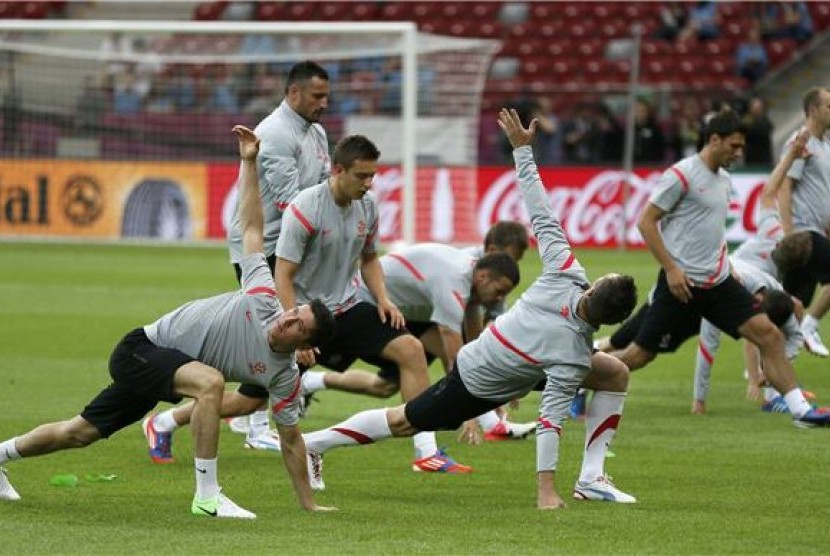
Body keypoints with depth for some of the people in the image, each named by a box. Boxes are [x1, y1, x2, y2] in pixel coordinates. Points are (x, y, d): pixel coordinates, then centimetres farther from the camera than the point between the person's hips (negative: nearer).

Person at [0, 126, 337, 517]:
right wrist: (249, 162, -10)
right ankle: (207, 496, -33)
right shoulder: (265, 298, -18)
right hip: (141, 349, -6)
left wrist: (307, 503, -2)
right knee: (209, 381, -35)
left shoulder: (284, 375, -10)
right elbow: (251, 228, -9)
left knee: (80, 433, 16)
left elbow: (291, 440, 0)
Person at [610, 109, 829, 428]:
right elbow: (646, 222, -12)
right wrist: (671, 269, -17)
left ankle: (800, 410, -5)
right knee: (640, 355, -2)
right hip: (682, 282, -7)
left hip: (718, 282, 7)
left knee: (768, 335, -5)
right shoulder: (682, 175, -11)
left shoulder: (724, 179, 14)